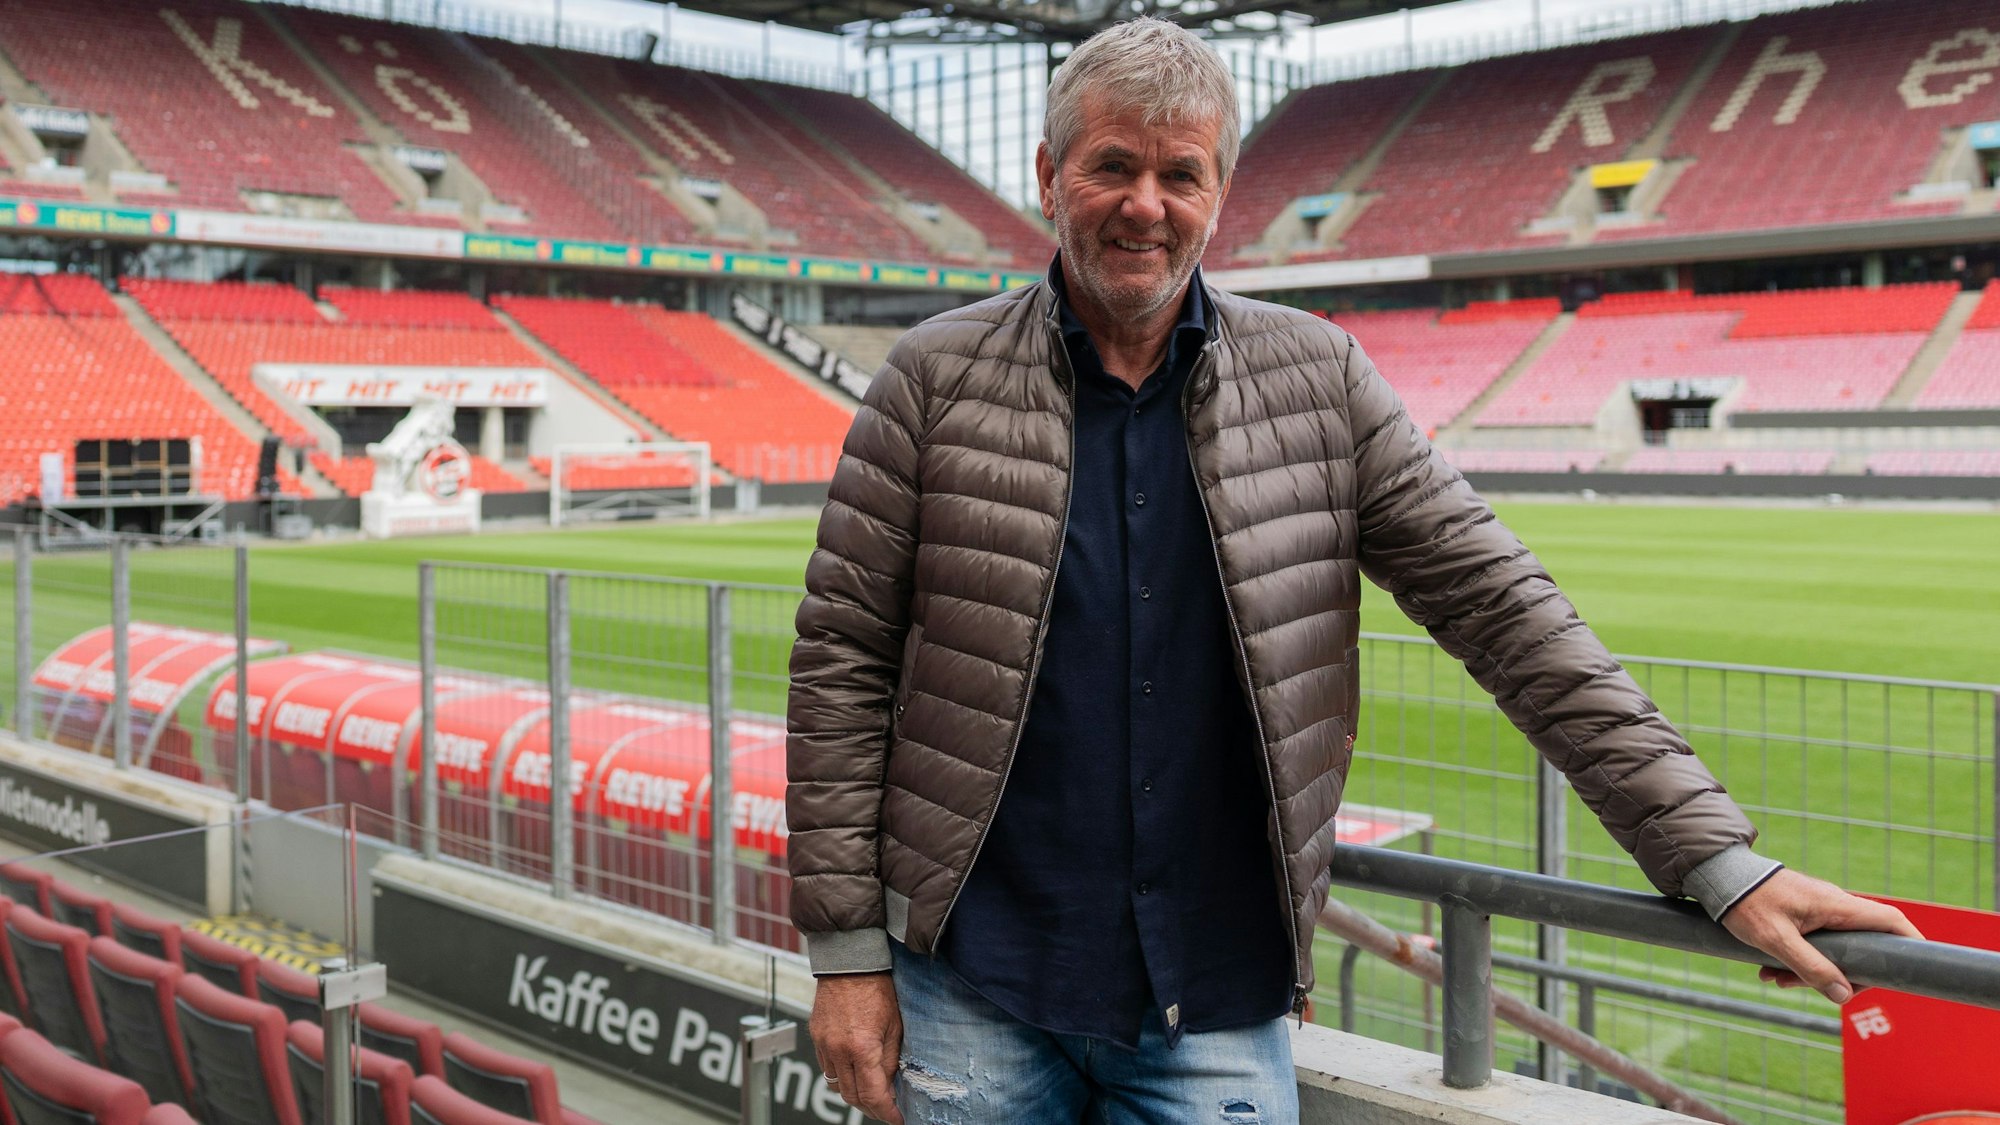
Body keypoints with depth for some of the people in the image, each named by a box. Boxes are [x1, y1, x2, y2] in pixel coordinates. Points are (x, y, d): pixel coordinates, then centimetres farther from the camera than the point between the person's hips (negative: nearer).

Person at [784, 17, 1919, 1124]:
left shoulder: (1317, 380, 1)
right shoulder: (937, 378, -2)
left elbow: (1500, 607, 0)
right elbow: (842, 661, -1)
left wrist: (1720, 858, -4)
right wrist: (847, 951, -4)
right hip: (974, 990, 0)